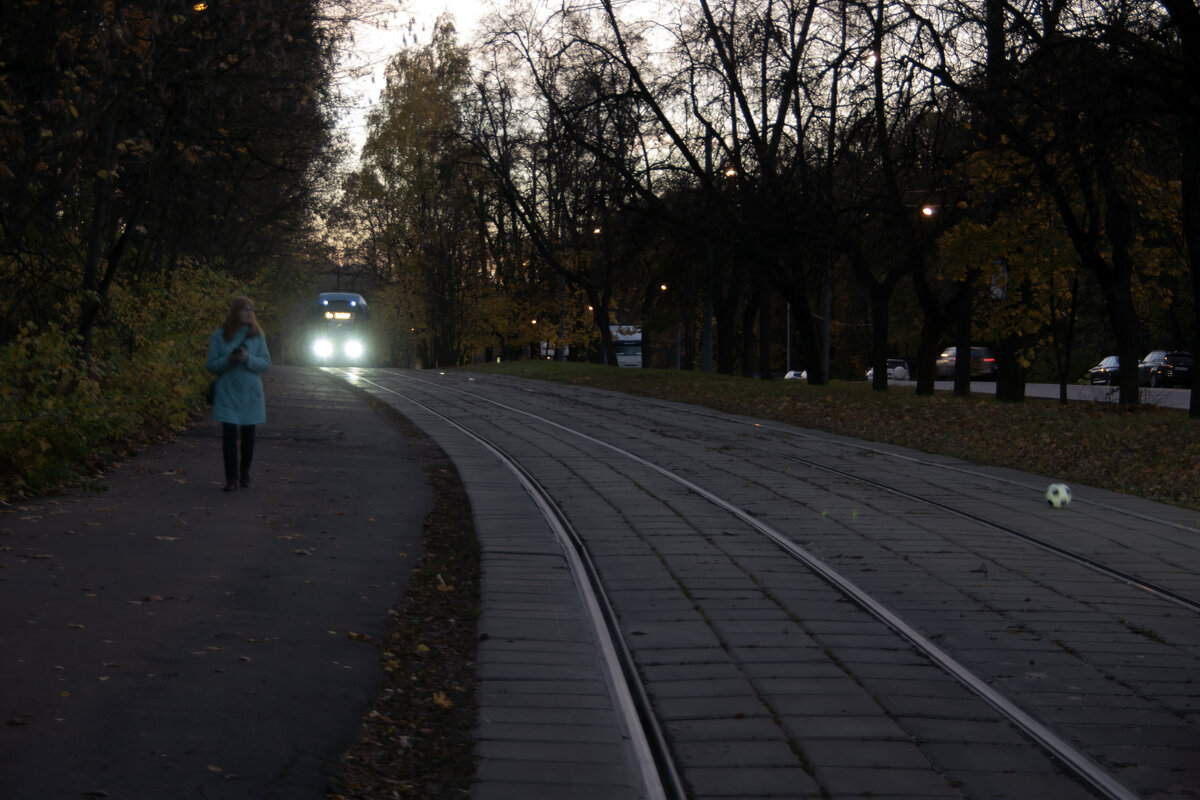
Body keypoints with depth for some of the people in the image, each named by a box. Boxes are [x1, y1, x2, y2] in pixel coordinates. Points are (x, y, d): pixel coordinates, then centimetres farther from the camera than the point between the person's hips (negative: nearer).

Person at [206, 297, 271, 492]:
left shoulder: (257, 335, 2)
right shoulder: (220, 335, -1)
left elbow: (266, 364, 0)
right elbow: (211, 365, -1)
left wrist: (248, 359, -18)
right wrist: (229, 360, -19)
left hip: (250, 394, 2)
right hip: (227, 394, -2)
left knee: (248, 435, 8)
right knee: (229, 434, -10)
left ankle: (245, 473, 24)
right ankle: (232, 478, -6)